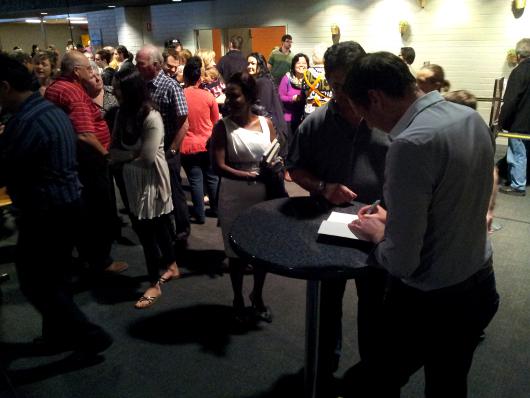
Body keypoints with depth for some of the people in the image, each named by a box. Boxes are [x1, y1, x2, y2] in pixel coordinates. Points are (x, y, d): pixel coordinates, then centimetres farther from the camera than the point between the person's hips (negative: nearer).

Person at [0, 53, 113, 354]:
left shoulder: (26, 121, -24)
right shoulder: (52, 109, 8)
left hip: (44, 212, -10)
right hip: (66, 204, 10)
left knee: (35, 283, 5)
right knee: (56, 277, 21)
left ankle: (90, 336, 13)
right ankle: (59, 335, 37)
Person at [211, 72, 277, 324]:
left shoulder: (266, 123, 1)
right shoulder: (223, 126, -7)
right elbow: (219, 166, -16)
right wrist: (250, 175, -26)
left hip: (264, 197, 3)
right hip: (234, 200, -2)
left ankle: (257, 297, 39)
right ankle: (238, 300, 34)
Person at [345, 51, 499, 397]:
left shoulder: (411, 143, -28)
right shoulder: (472, 118, -1)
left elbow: (401, 263, -25)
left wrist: (378, 234, -5)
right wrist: (394, 218, 11)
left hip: (428, 302, -8)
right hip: (480, 287, 8)